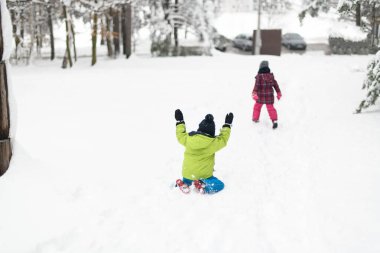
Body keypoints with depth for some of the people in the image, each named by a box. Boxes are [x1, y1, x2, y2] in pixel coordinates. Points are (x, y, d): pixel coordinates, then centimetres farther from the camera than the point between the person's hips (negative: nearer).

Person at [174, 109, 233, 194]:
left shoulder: (188, 138, -9)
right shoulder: (213, 142, -15)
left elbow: (180, 135, 11)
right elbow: (223, 139, 2)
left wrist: (180, 121, 22)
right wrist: (227, 125, 13)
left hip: (187, 173, 4)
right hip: (204, 175, -4)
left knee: (186, 182, 33)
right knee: (219, 185, 6)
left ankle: (184, 185, -3)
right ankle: (202, 187, -17)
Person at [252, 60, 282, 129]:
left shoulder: (259, 76, -12)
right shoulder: (271, 76, 1)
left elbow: (257, 85, -20)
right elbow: (275, 85, 8)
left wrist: (254, 93, -25)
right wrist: (278, 93, 17)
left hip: (260, 96, -2)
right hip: (269, 96, 3)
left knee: (257, 106, 19)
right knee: (270, 108, 5)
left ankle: (255, 118, 32)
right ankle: (274, 121, -9)